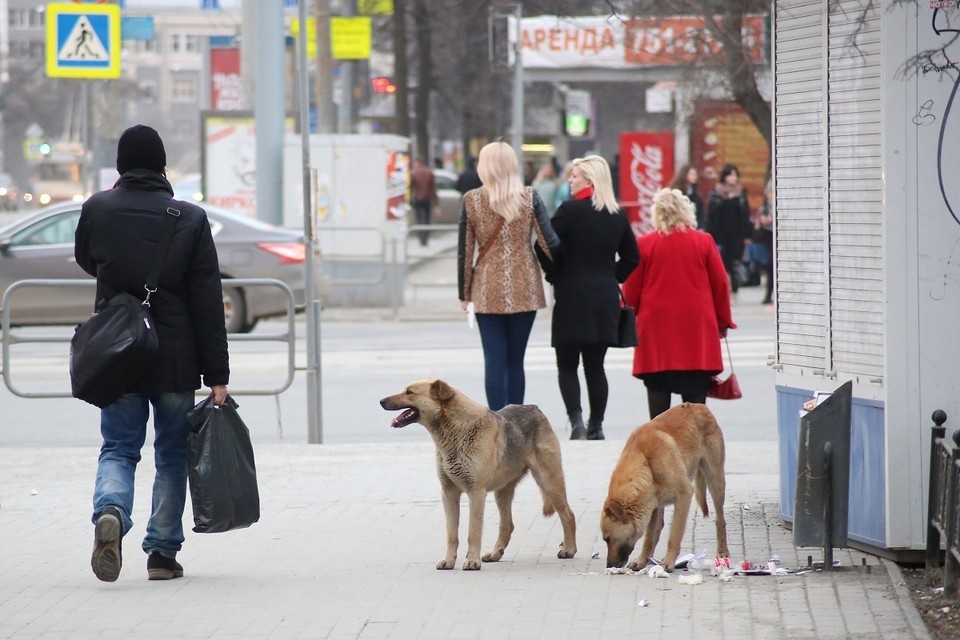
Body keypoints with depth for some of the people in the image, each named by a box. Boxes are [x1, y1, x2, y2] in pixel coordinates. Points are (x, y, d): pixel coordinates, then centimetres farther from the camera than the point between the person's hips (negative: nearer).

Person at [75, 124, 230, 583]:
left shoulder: (97, 210, -4)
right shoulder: (190, 219, -6)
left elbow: (86, 261, 18)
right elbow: (208, 304, -6)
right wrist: (217, 376, -4)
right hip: (175, 361, -1)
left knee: (117, 448, 8)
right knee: (173, 454, 13)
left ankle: (111, 512, -22)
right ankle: (163, 552, 11)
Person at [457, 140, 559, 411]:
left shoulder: (471, 200, -3)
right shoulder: (529, 198, -3)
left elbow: (464, 251, -1)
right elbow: (549, 241, -6)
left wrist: (464, 293, 7)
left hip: (488, 291, -1)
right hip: (524, 290, 1)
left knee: (494, 361, 0)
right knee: (515, 361, 9)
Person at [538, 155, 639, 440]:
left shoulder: (569, 210, -11)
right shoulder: (618, 216, 6)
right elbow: (632, 257, 12)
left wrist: (555, 277, 1)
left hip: (572, 296, -5)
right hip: (606, 299, 5)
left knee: (567, 365, 2)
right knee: (595, 366, 10)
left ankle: (576, 420, -13)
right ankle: (596, 426, 9)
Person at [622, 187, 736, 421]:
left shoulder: (643, 244, -3)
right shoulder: (704, 241, 0)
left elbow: (631, 290, 1)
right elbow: (720, 284, 4)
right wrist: (723, 321, 16)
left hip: (656, 325, -1)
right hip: (697, 327, 1)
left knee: (658, 390, 3)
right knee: (695, 392, 4)